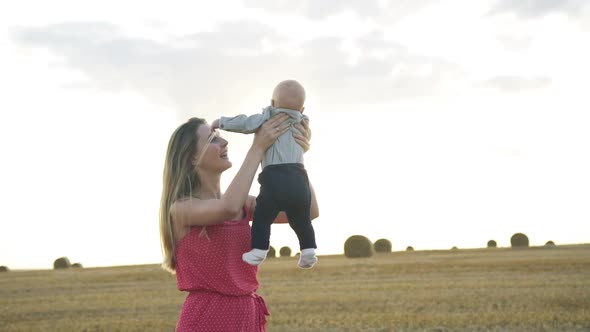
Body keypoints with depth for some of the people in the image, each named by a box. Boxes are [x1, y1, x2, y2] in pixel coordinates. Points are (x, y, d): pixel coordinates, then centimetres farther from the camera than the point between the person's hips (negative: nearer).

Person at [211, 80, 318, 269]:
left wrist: (222, 122, 9)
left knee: (262, 216, 4)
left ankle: (259, 250, -3)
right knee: (301, 219, 17)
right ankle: (308, 250, 9)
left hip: (274, 178, -4)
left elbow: (246, 124, -2)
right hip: (299, 180, 4)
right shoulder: (301, 124, 25)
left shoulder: (267, 118, 10)